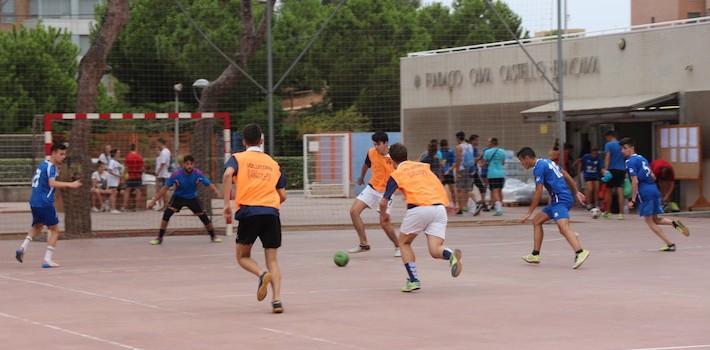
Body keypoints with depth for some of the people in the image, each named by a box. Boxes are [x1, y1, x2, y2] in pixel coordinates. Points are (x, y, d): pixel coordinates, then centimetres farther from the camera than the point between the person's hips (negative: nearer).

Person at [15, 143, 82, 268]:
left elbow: (35, 180, 29)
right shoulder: (51, 167, -13)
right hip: (44, 202, -9)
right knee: (54, 229, 0)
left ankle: (23, 247, 7)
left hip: (34, 201, 9)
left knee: (37, 227, 27)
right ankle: (48, 260, -5)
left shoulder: (42, 164, 15)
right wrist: (70, 184, -33)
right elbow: (52, 183, -30)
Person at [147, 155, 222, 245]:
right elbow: (165, 188, -19)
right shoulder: (176, 175, -25)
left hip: (192, 198, 1)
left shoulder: (198, 174, -23)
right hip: (178, 197, -1)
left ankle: (213, 236, 21)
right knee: (167, 213, -20)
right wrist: (154, 200, -20)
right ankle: (159, 238, -9)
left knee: (203, 216, -4)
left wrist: (216, 192, -43)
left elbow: (209, 184, -24)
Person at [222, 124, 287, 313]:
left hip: (248, 212, -2)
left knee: (243, 256, 14)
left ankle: (262, 275, -16)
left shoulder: (238, 158, 10)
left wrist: (227, 204, -11)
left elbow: (228, 174, -12)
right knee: (272, 260, 7)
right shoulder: (273, 163, 19)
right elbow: (283, 196, 17)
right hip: (272, 213, 2)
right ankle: (276, 299, -11)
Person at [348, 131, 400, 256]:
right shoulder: (371, 152, -6)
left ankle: (398, 247, 14)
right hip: (372, 188, 5)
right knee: (354, 211, -7)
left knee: (384, 223, -11)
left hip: (386, 192, -5)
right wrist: (361, 178, 32)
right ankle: (364, 244, 2)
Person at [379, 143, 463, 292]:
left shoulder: (396, 175, 11)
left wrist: (384, 214, 26)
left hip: (419, 208, -3)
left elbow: (383, 202, 7)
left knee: (404, 243, 20)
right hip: (439, 206, 3)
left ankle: (413, 280, 8)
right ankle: (451, 255, -34)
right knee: (435, 250, 0)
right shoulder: (424, 166, 23)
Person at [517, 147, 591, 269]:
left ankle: (580, 252, -47)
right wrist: (576, 193, 25)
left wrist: (529, 213, -7)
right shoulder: (547, 162, 20)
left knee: (563, 227, -27)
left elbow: (538, 193, -12)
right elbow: (567, 176, 23)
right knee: (537, 221, 17)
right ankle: (535, 255, 20)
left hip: (560, 199, -10)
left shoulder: (539, 167, -9)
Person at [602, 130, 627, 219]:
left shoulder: (609, 145, -4)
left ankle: (608, 212, 23)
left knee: (609, 190, 12)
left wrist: (605, 169, -23)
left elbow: (607, 157, -16)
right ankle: (621, 213, -11)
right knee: (620, 191, -3)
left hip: (612, 169, -4)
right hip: (622, 169, 4)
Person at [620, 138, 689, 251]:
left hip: (644, 192, -8)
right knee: (655, 219, 17)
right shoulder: (642, 158, 17)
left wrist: (633, 200, -13)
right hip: (654, 190, 8)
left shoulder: (631, 162, -9)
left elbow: (635, 181, -15)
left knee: (649, 222, 2)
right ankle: (674, 223, -9)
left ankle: (669, 244, -4)